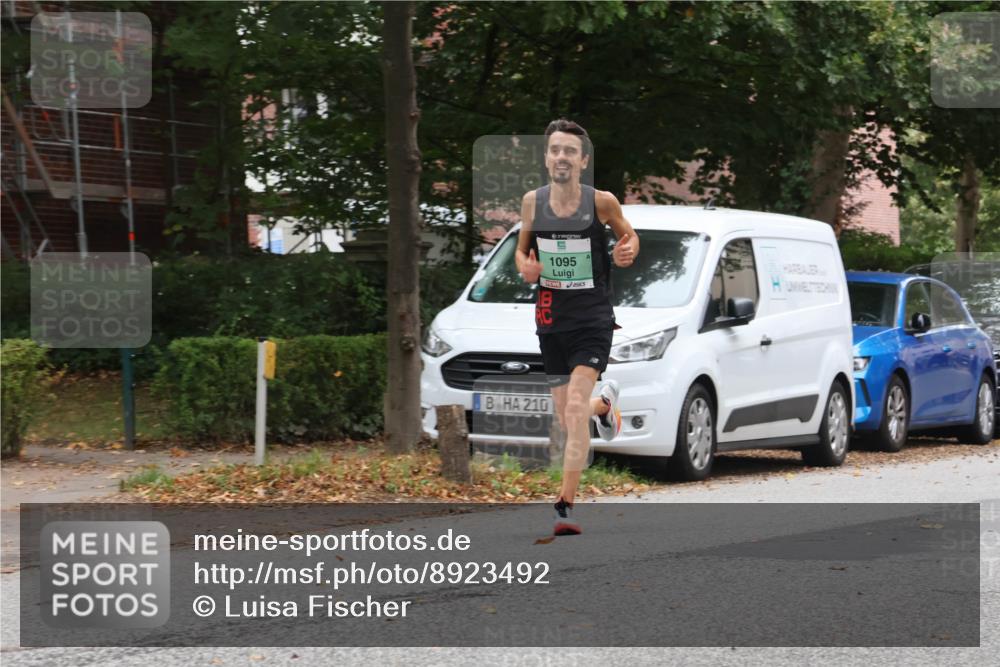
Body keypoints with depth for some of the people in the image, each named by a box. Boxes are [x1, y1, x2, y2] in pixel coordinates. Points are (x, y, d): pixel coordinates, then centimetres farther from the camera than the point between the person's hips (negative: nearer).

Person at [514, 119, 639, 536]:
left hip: (593, 318, -4)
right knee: (567, 419, 12)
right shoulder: (532, 202, 0)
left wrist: (627, 251, -13)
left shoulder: (601, 202, -8)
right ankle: (605, 403, 49)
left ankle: (566, 505, -16)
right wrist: (525, 265, -9)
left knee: (575, 409, -20)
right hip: (551, 319, 4)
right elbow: (521, 249, 14)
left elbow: (628, 234, 10)